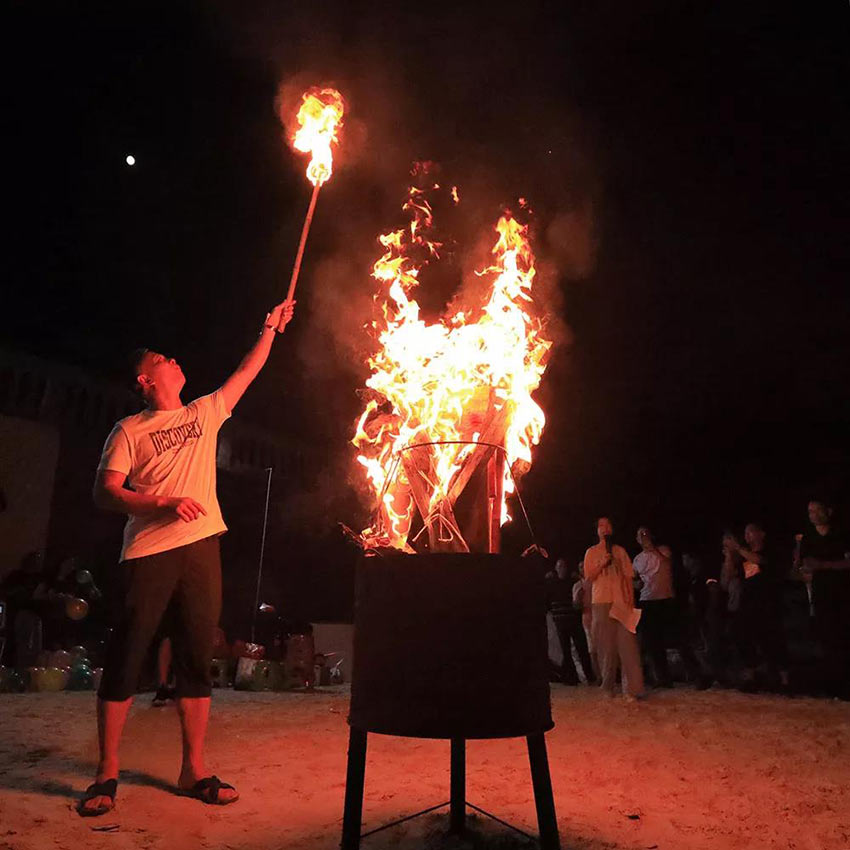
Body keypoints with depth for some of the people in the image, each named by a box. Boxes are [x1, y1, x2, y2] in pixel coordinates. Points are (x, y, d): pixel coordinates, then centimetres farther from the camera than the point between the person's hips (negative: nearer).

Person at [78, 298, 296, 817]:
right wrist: (164, 503, -14)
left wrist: (271, 330, 22)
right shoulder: (129, 431, 6)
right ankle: (107, 773, 13)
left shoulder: (204, 413, 19)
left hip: (201, 546, 4)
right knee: (126, 659, 1)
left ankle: (194, 769, 14)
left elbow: (247, 373, 23)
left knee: (197, 660, 5)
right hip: (149, 551, -3)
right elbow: (105, 493, -2)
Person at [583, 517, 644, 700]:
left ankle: (632, 688, -9)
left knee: (628, 645, -8)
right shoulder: (592, 552, 10)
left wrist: (631, 601, 0)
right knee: (606, 646, 1)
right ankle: (608, 686, 12)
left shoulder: (620, 551, 14)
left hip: (621, 602, 1)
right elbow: (589, 577, 4)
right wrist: (602, 564, -12)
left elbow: (628, 577, 10)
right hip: (601, 603, -1)